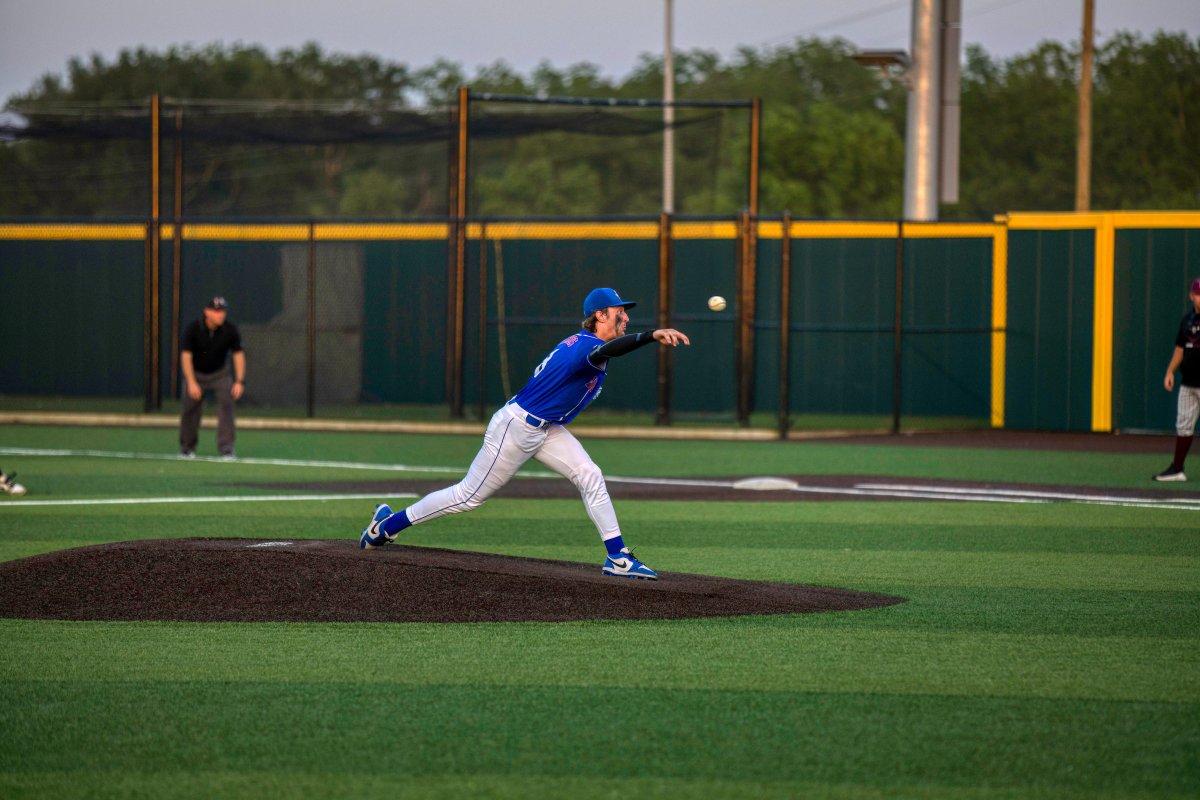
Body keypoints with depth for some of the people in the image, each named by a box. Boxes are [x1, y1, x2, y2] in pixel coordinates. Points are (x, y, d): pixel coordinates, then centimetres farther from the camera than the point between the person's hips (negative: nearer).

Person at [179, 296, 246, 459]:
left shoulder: (230, 330, -19)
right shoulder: (193, 328, -24)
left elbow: (238, 354, -12)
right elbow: (186, 355, -22)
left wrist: (239, 381, -20)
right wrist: (191, 383, -29)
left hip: (220, 374, 1)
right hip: (196, 373, -1)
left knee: (226, 403, -16)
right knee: (190, 409, 1)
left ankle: (226, 449, -15)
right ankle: (187, 448, 22)